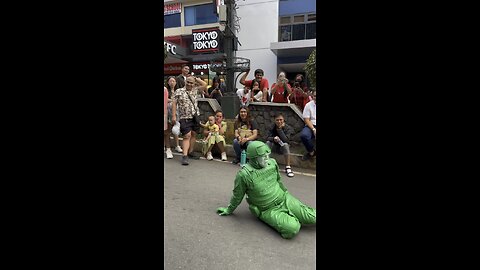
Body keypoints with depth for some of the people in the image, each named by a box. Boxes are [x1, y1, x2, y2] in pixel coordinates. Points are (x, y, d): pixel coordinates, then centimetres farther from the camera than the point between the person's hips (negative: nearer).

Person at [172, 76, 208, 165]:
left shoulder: (195, 90, 11)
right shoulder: (179, 91, 1)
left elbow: (205, 85, 9)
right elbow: (174, 103, -2)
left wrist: (196, 78, 8)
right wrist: (174, 116, -9)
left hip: (196, 117, 5)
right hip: (185, 118, -5)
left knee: (193, 134, 12)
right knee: (187, 136, -11)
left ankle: (190, 152, 25)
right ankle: (185, 156, -11)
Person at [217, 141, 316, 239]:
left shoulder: (272, 163, -4)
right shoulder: (243, 175, -21)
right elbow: (237, 196, -3)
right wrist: (229, 210, 9)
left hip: (285, 199, 4)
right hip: (269, 210, -4)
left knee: (311, 218, -10)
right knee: (292, 229, -24)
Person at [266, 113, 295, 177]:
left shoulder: (289, 128, -15)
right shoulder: (273, 127, -6)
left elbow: (285, 140, -28)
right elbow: (268, 138, -13)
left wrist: (280, 129, -28)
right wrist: (273, 138, -34)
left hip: (283, 148, -2)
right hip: (274, 147, 2)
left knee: (285, 144, -34)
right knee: (268, 142, -27)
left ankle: (288, 167, -30)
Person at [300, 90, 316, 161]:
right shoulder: (308, 105, 5)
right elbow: (306, 119, 0)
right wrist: (313, 129, -15)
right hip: (311, 125, 0)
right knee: (303, 135, -30)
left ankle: (311, 152, -3)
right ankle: (311, 152, -3)